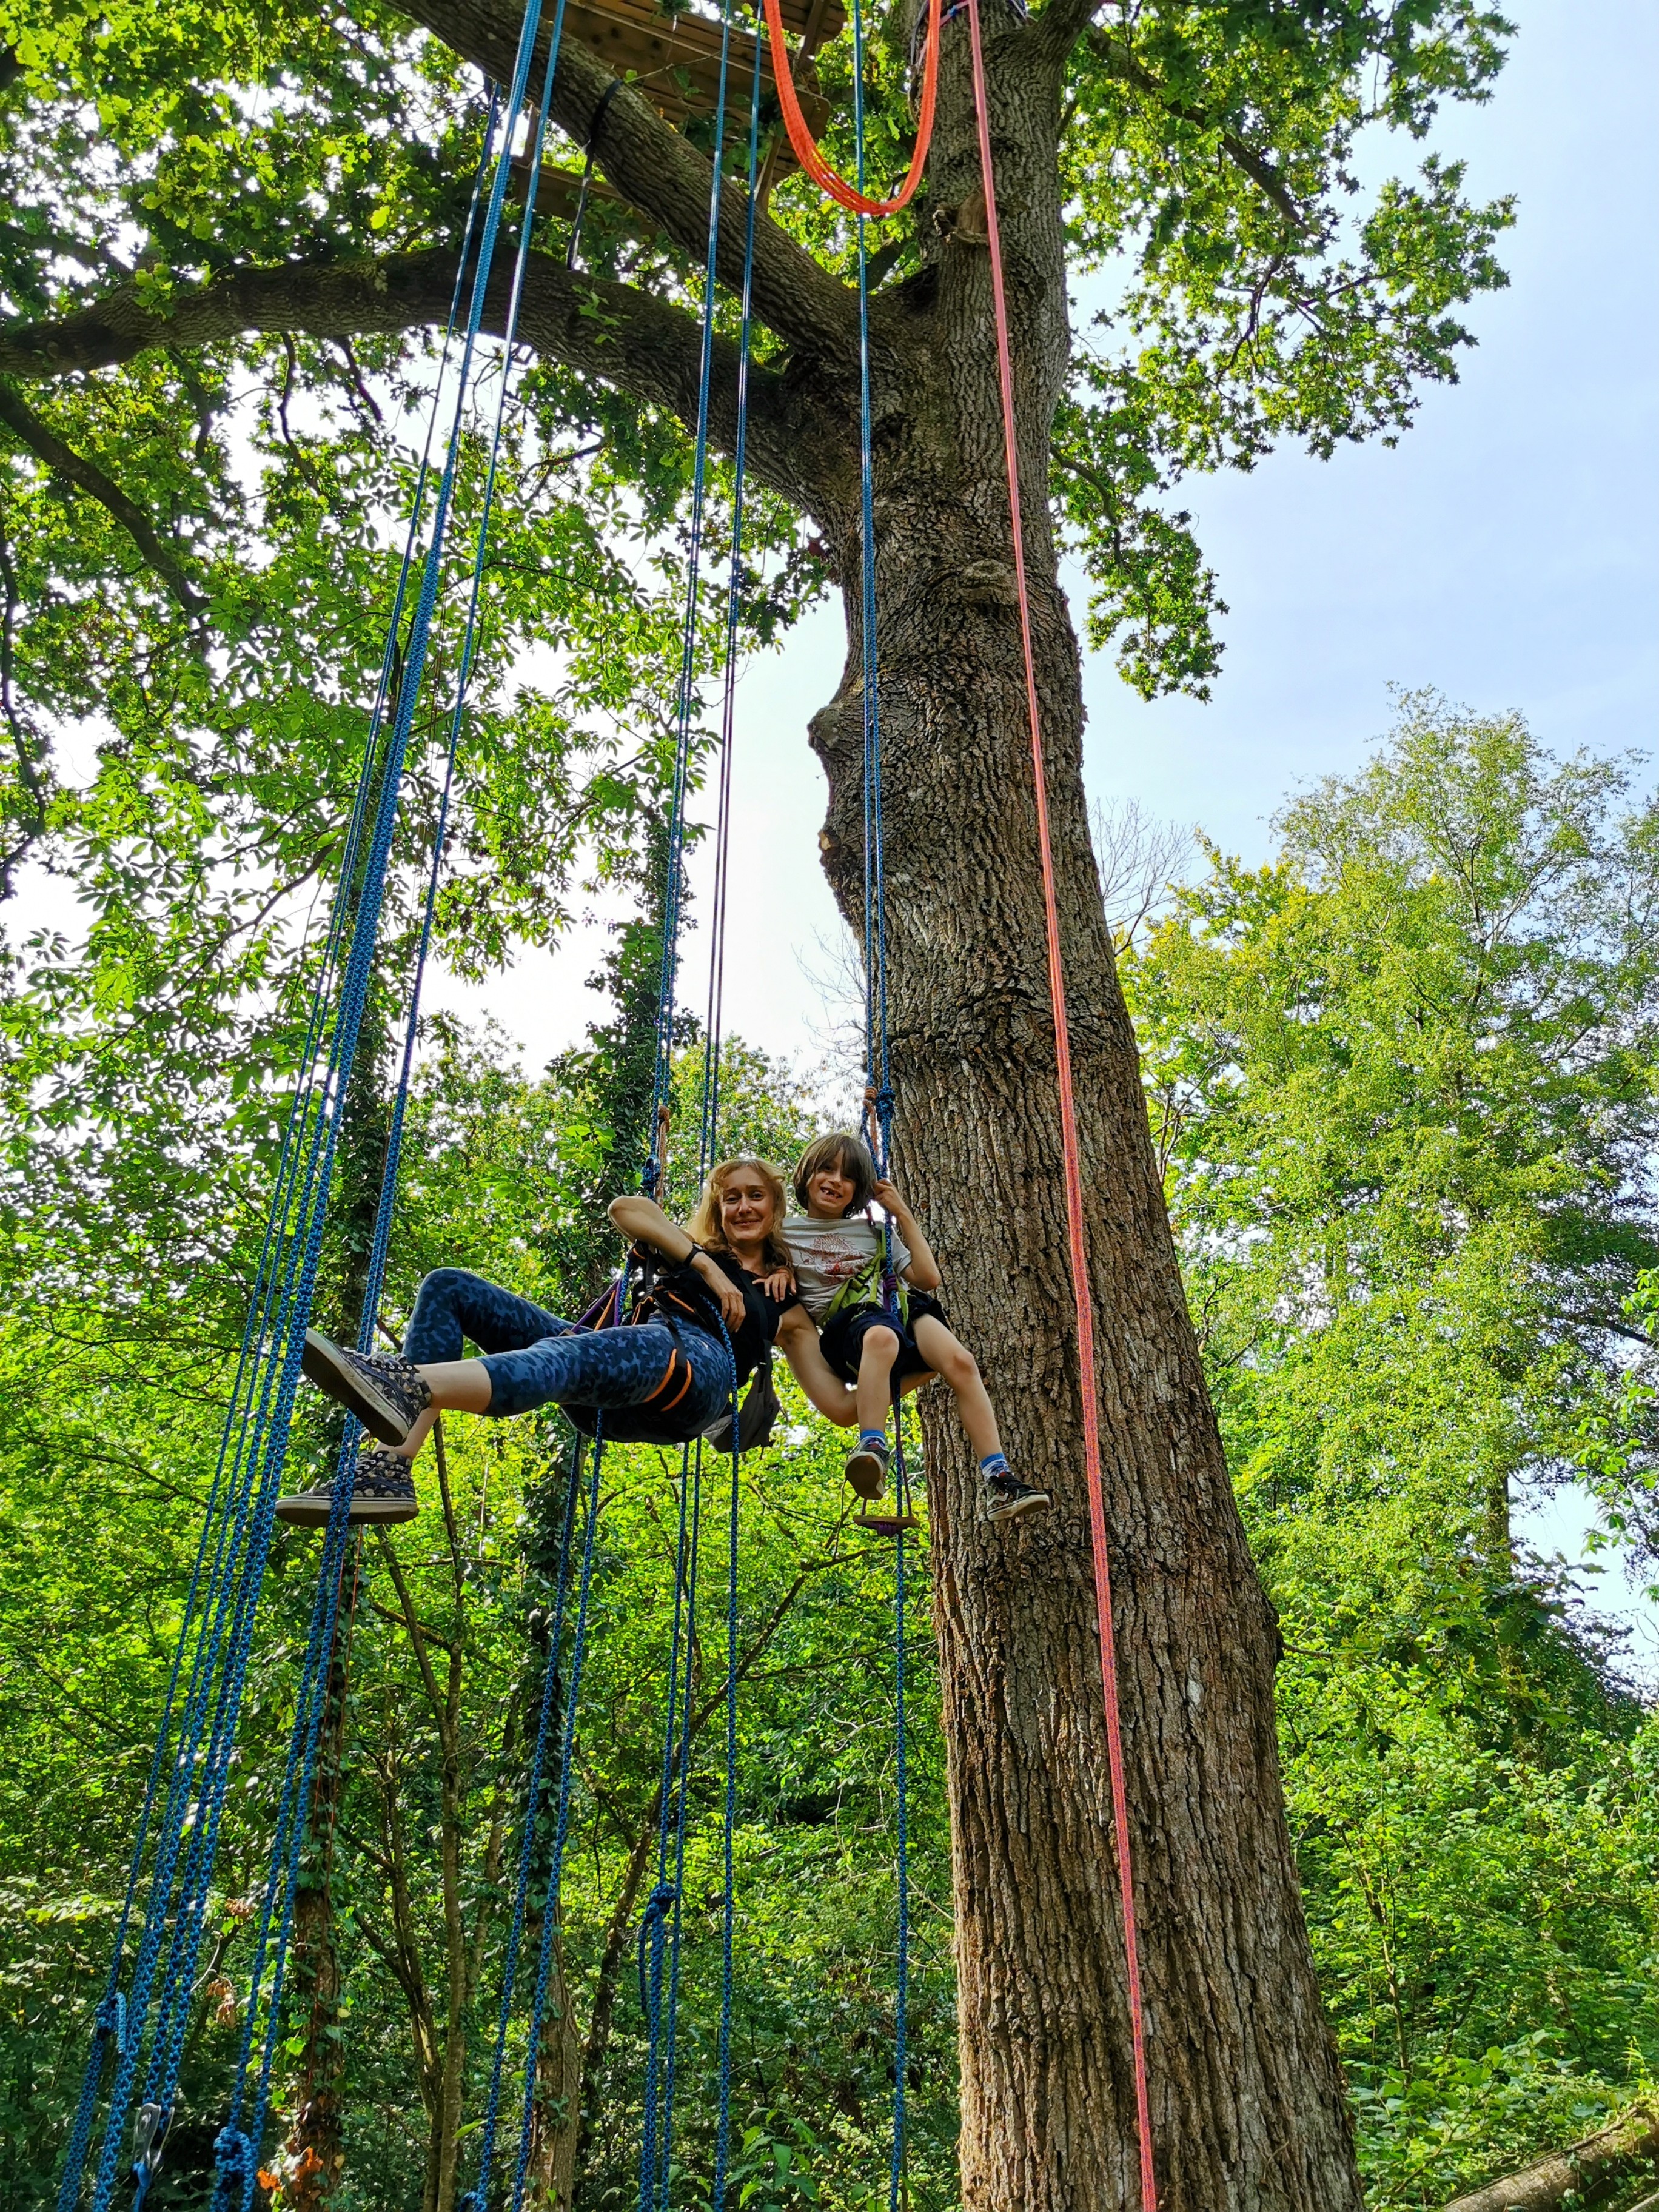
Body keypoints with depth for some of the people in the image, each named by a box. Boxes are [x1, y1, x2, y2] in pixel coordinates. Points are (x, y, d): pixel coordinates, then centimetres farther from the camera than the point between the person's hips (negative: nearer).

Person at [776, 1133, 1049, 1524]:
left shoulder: (873, 1231, 20)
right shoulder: (785, 1231, 14)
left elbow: (928, 1278, 13)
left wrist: (903, 1215, 11)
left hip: (900, 1309, 3)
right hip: (846, 1326, -3)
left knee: (959, 1361, -27)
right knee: (881, 1336, -42)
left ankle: (998, 1482, -31)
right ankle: (872, 1450, -50)